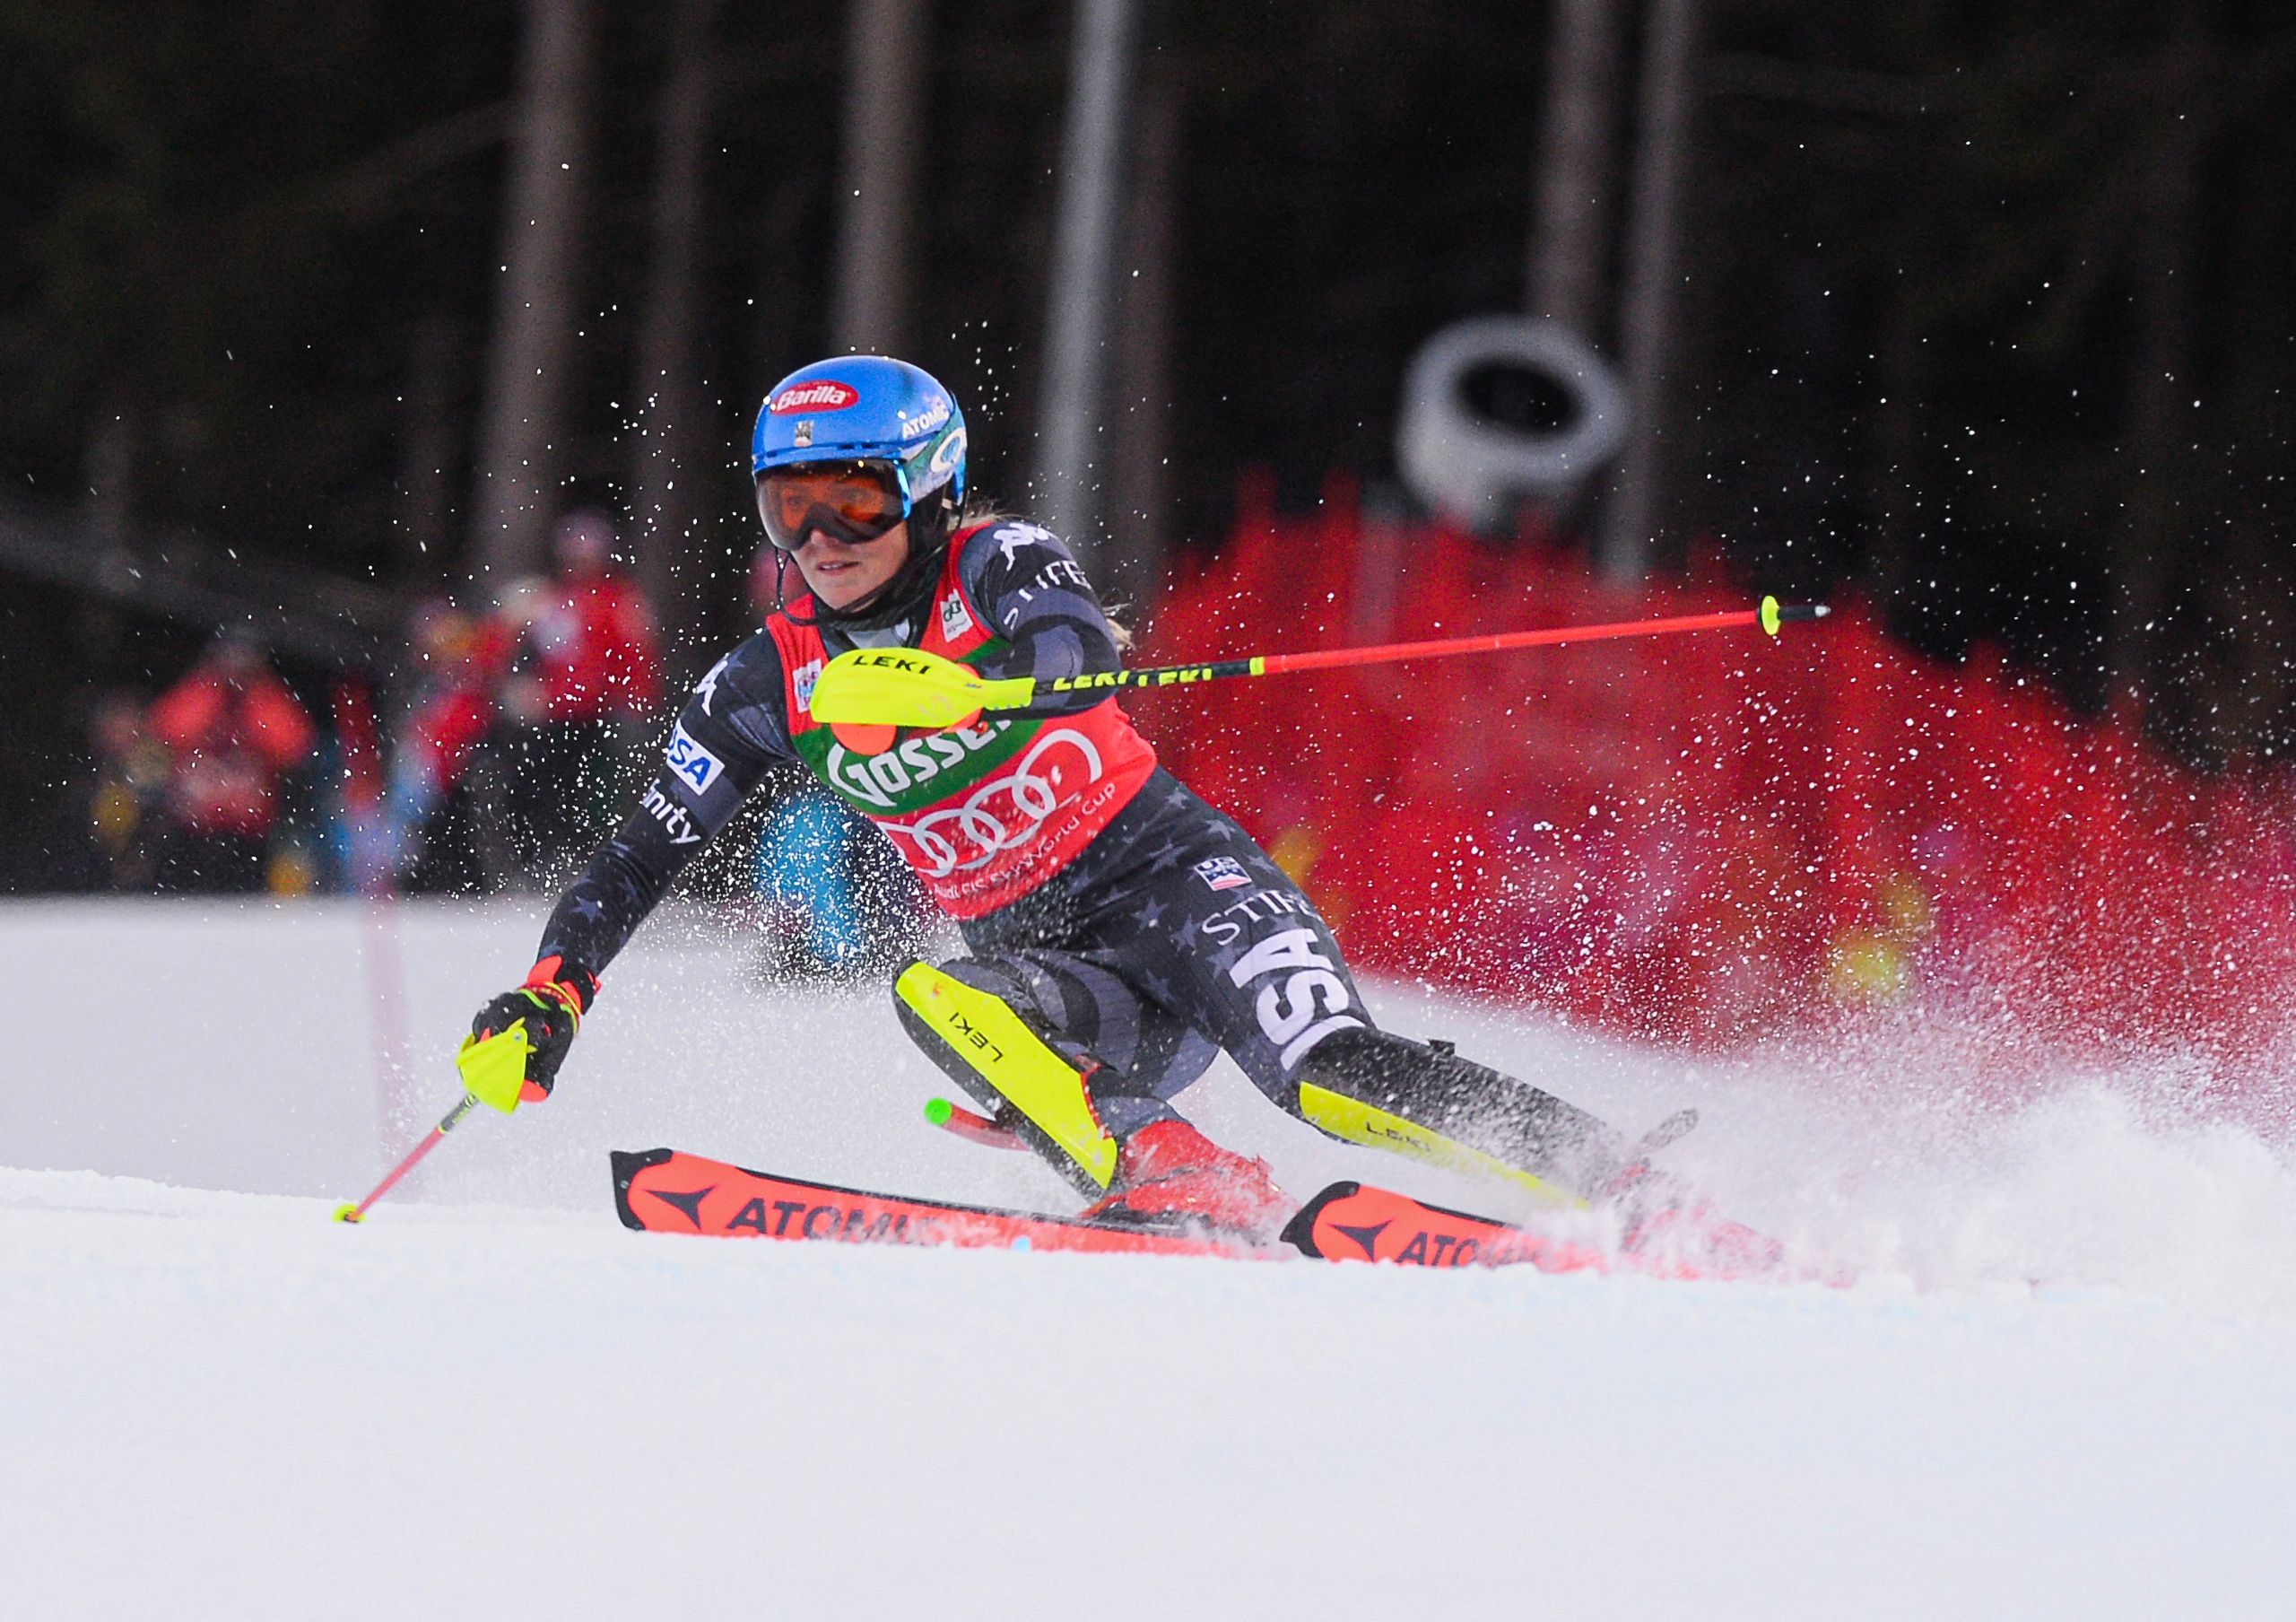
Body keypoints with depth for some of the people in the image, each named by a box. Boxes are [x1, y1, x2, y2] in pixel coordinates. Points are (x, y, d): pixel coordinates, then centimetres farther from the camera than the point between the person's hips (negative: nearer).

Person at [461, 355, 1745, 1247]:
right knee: (936, 1001, -30)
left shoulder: (997, 566, -8)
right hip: (1051, 960, 4)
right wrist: (551, 994, -4)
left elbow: (1077, 642, -32)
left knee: (1336, 1078, -27)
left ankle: (1641, 1199, -24)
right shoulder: (772, 686, 4)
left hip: (1176, 878, -4)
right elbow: (641, 857, 10)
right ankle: (1176, 1182, -40)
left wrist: (942, 682, -52)